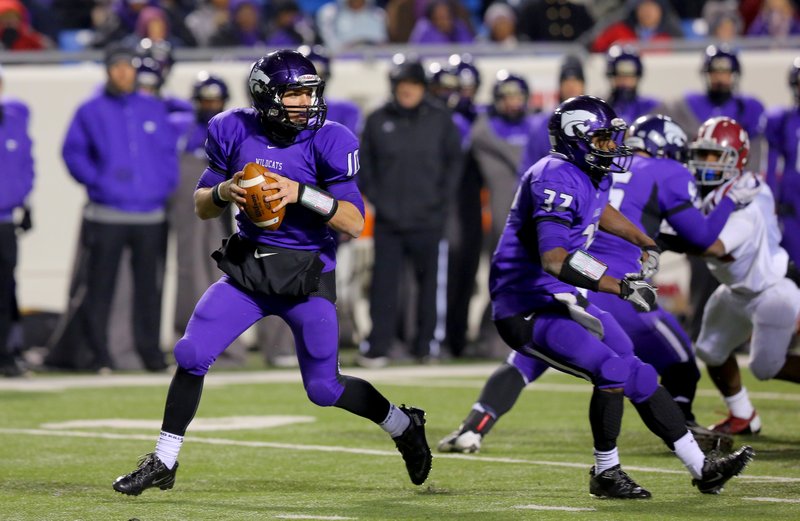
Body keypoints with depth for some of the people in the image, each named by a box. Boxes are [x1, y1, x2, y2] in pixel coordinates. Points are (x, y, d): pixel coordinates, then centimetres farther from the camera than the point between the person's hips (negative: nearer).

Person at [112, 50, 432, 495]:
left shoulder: (328, 141, -13)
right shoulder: (235, 132, -4)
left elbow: (355, 223, -16)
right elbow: (202, 207, 7)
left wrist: (301, 193, -28)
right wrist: (223, 191, -16)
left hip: (307, 276, -3)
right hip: (247, 269, 3)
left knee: (324, 388, 4)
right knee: (191, 355, -10)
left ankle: (404, 426, 31)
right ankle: (164, 463, 4)